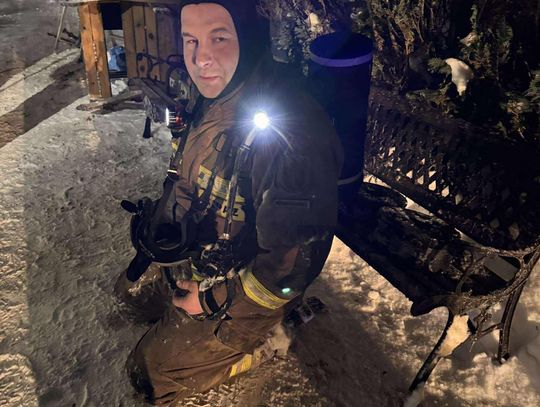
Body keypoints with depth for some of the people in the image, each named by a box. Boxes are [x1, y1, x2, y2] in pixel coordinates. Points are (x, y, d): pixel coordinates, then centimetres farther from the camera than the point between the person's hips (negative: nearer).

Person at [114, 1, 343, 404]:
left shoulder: (292, 135, -37)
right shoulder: (212, 99, -8)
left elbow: (294, 262, -32)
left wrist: (213, 300, -20)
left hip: (245, 289, -8)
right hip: (199, 258, 8)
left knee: (149, 372, 5)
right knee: (131, 289, 26)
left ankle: (261, 342, 15)